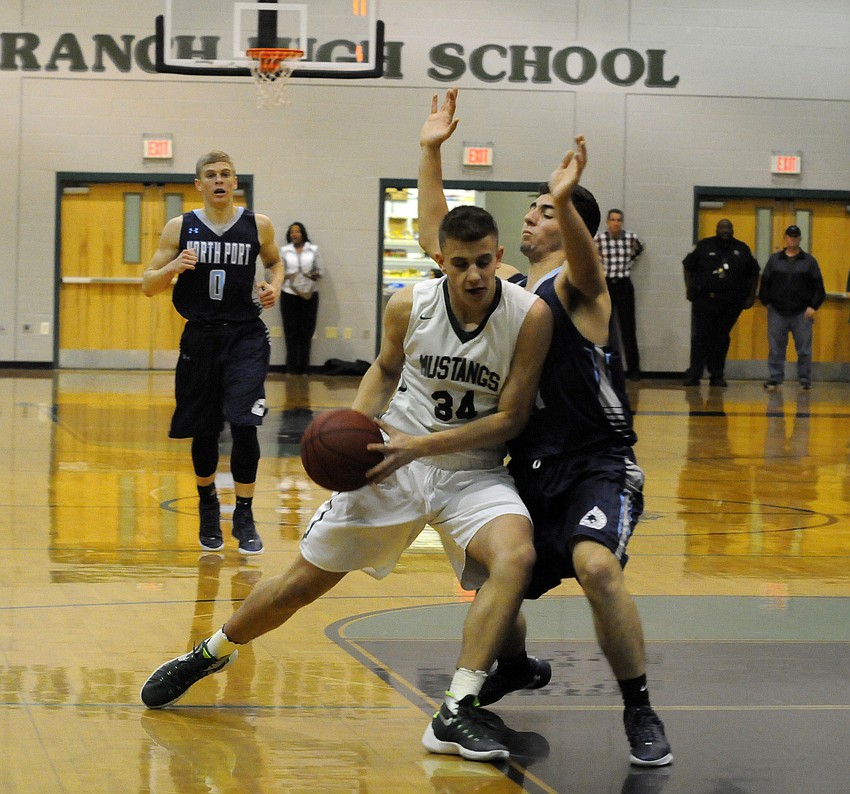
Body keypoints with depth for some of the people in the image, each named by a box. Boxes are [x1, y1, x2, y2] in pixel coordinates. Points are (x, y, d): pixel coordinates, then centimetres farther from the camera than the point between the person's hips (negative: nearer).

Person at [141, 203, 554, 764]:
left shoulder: (530, 316, -19)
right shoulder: (409, 305, -11)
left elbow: (511, 417, -16)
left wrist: (419, 444, -23)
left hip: (473, 472, -1)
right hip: (393, 460, 2)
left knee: (517, 556, -32)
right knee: (300, 585, 6)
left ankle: (456, 716, -28)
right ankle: (210, 654, 35)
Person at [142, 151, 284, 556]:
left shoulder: (258, 226, 1)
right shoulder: (180, 227, 0)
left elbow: (274, 262, 21)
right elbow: (148, 285, 2)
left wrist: (274, 286, 0)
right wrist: (172, 268, -18)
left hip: (246, 337, -1)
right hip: (200, 337, 1)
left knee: (243, 424, -15)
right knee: (204, 432, 9)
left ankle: (244, 517, -2)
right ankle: (208, 507, 34)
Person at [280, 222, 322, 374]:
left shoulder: (313, 249, 7)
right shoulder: (284, 250, 7)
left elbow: (320, 271, 6)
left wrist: (312, 276, -13)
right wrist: (289, 277, -14)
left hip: (309, 293, 0)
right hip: (289, 294, 0)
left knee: (306, 331, 0)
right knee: (291, 331, -2)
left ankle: (303, 367, 5)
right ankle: (292, 367, 2)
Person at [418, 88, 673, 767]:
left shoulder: (576, 285, -7)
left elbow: (583, 257, -31)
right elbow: (435, 237, 17)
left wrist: (566, 201, -52)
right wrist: (432, 151, 9)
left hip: (598, 462, -7)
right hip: (531, 468, 8)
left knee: (596, 565, -31)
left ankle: (640, 712, -18)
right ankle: (517, 667, 45)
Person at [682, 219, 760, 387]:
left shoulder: (742, 250, 9)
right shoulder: (704, 246, 4)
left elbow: (754, 274, 16)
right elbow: (688, 266, 8)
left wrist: (751, 296, 9)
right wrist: (689, 288, -2)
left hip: (731, 303, 2)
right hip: (705, 300, -2)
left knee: (722, 339, 5)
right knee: (701, 337, -5)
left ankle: (717, 376, 11)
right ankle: (693, 375, -3)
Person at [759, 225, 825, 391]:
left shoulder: (809, 261, 5)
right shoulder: (774, 259, 10)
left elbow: (818, 286, 3)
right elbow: (765, 282, 11)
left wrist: (813, 306, -6)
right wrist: (766, 302, 2)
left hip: (802, 313, -1)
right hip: (777, 312, 1)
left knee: (804, 349, 1)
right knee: (776, 348, 3)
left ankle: (805, 379, 8)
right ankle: (774, 378, 10)